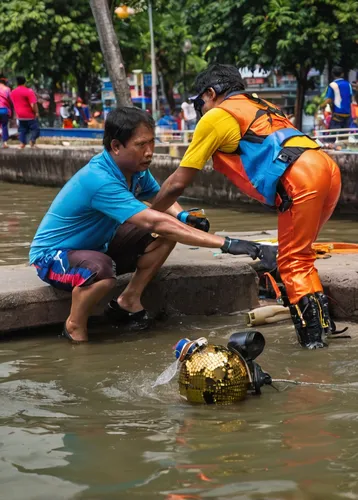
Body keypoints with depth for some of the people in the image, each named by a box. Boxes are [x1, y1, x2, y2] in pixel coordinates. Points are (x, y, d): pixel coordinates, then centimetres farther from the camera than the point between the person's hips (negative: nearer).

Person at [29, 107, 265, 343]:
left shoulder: (136, 169, -7)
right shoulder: (99, 180, -34)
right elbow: (156, 222, -40)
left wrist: (183, 216, -12)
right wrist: (225, 243, -43)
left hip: (96, 245, 9)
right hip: (52, 255, -8)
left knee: (168, 235, -5)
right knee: (102, 269, -41)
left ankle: (128, 300, 6)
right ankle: (75, 326, -13)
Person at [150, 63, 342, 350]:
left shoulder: (215, 117, 11)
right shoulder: (261, 107, 32)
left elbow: (177, 184, 13)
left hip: (301, 179, -7)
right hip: (328, 168, 8)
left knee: (292, 263, 2)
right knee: (299, 256, 20)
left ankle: (313, 335, 1)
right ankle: (320, 319, 23)